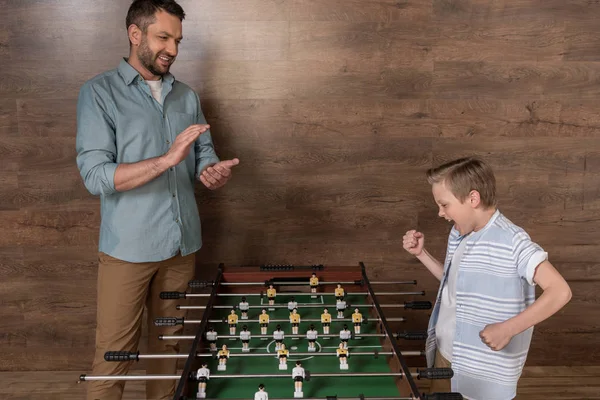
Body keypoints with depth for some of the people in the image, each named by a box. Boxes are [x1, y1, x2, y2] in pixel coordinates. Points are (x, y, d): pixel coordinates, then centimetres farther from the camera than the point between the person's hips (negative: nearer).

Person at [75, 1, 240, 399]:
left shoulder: (187, 97, 11)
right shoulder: (99, 93, -5)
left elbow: (204, 154, 11)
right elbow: (95, 175, -14)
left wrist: (214, 171, -14)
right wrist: (168, 159, -25)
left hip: (182, 243, 5)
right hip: (128, 247, -4)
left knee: (170, 340, 16)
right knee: (114, 353, 3)